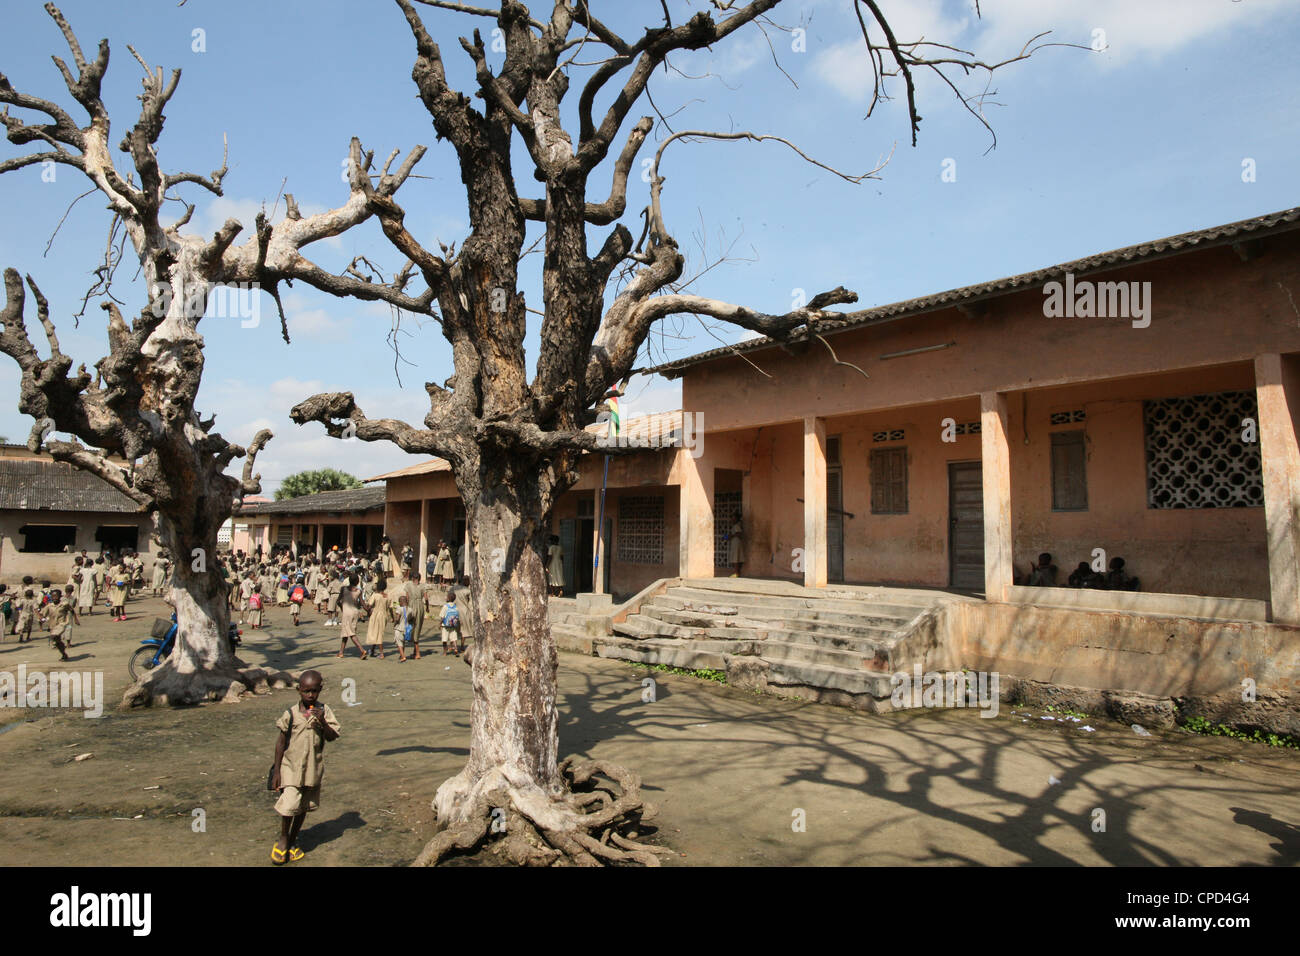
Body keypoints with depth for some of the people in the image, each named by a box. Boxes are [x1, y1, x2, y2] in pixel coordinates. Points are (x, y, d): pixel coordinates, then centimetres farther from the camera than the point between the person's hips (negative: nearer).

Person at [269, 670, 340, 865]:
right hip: (291, 767, -2)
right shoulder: (291, 714, -9)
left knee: (304, 807, 14)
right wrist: (276, 771, 0)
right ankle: (283, 839, 18)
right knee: (289, 805, -10)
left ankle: (292, 842, 34)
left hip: (313, 768, 2)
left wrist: (322, 722, -26)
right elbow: (281, 742, -1)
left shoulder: (324, 711, -5)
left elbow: (332, 737, -8)